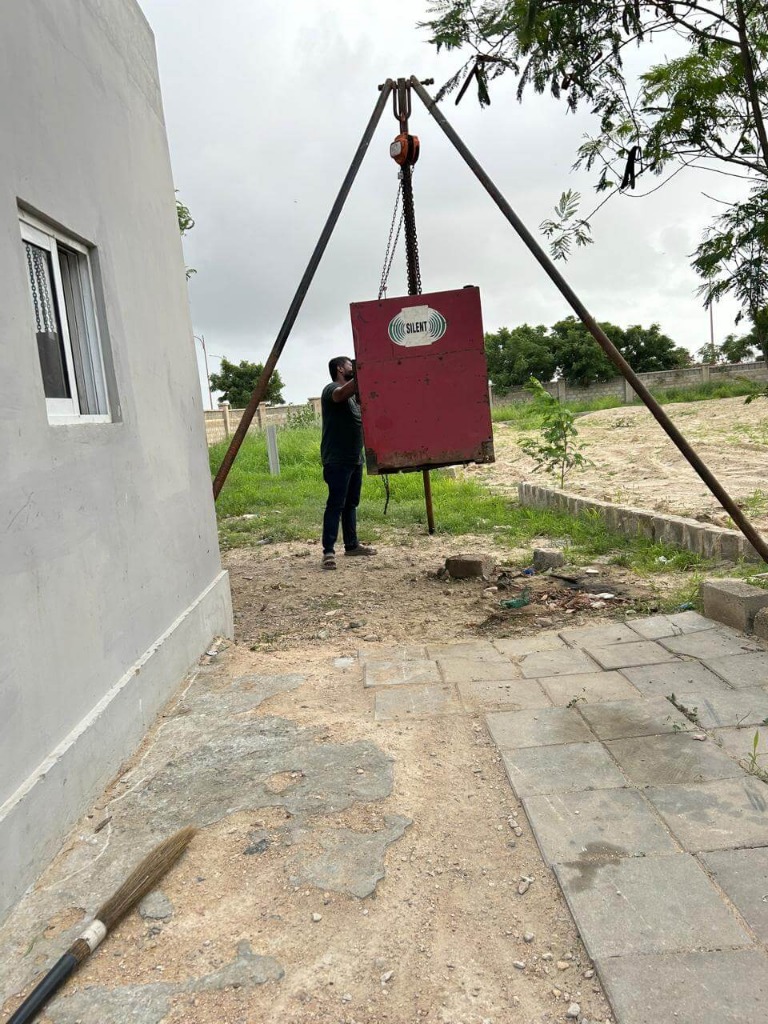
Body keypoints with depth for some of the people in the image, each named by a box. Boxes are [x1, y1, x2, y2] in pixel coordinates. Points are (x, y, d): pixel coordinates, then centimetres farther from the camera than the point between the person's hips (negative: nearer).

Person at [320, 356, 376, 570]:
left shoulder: (353, 393, 21)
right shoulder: (331, 389, -8)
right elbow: (342, 394, -31)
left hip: (355, 458, 9)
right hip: (337, 460, -9)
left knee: (351, 504, 13)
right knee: (335, 505, -11)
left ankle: (352, 544, 21)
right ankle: (329, 551, -12)